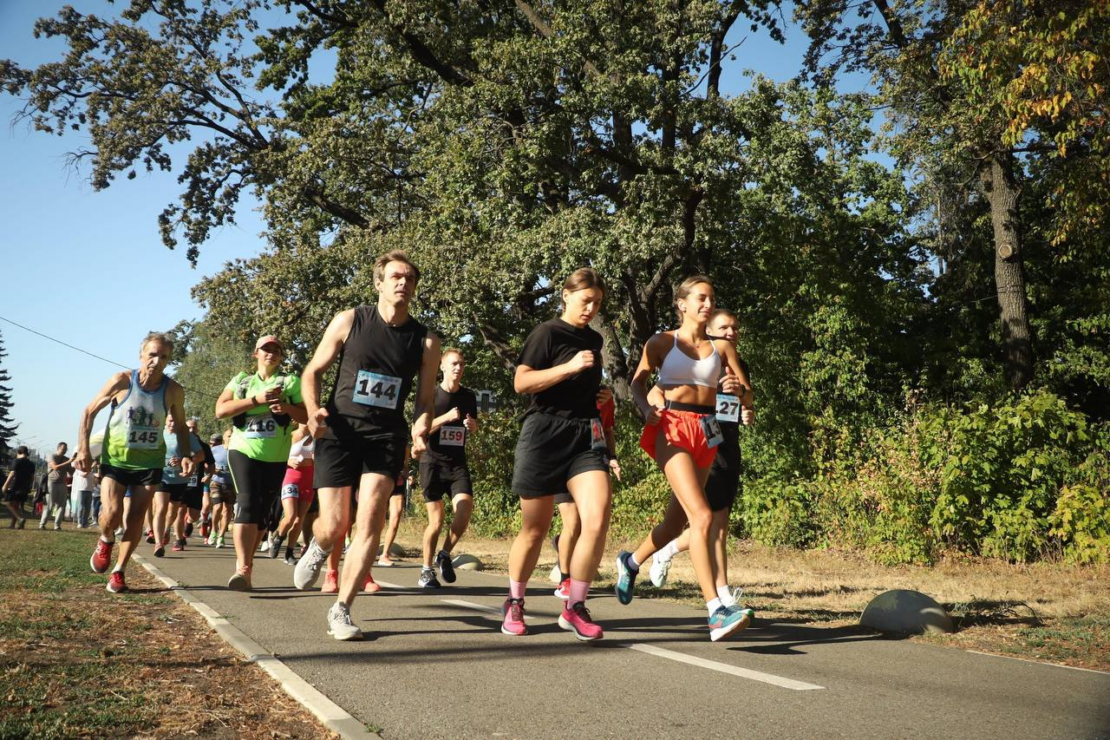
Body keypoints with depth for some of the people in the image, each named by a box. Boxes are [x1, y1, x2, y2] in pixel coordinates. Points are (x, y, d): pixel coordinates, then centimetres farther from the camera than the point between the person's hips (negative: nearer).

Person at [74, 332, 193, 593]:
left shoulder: (174, 391, -8)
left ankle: (118, 572, 19)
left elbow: (180, 426, 7)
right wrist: (83, 449, -9)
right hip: (115, 458, -1)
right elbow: (90, 412, -2)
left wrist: (184, 455, -9)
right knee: (111, 514, -15)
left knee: (135, 518, 3)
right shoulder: (122, 381, -13)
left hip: (150, 462, 2)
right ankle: (106, 541, 20)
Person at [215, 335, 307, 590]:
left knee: (262, 511, 6)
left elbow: (308, 417, 3)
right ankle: (243, 569, -25)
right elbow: (220, 410, -3)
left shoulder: (291, 382, 9)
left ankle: (245, 564, 19)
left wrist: (288, 408, -17)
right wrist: (256, 400, -12)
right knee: (248, 503, -19)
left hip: (276, 457, 2)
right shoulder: (241, 380, 11)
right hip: (243, 452, -2)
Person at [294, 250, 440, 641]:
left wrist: (420, 431, -12)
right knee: (334, 527, -3)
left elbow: (425, 400, 9)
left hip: (386, 437, 1)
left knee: (370, 520, -14)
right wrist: (313, 409, -13)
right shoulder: (349, 321, 0)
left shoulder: (426, 342, 4)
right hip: (339, 431, -1)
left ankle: (341, 609, 1)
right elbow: (313, 370, 6)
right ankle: (318, 549, 37)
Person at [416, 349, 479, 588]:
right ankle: (426, 570, 14)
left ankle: (445, 554, 9)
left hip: (458, 463, 3)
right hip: (433, 463, -3)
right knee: (436, 520, -5)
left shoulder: (469, 396, 9)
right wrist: (445, 418, -21)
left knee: (464, 510, -17)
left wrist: (472, 424, -3)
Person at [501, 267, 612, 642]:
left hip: (585, 435, 5)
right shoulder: (548, 332, -3)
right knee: (536, 529, 4)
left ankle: (575, 608, -2)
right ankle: (514, 603, 27)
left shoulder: (593, 340, 17)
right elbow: (521, 382, -14)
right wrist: (569, 367, -19)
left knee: (598, 517, -15)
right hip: (544, 434, -5)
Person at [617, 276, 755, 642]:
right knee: (702, 516, -21)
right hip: (672, 429, -5)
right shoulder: (662, 342, 4)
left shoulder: (722, 347, 12)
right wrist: (647, 408, -11)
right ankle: (716, 612, -22)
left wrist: (738, 388, -13)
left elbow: (749, 396, 11)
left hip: (706, 433, 5)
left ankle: (631, 561, 43)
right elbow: (638, 381, 10)